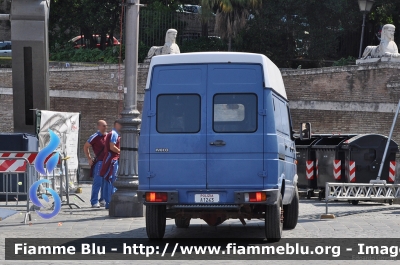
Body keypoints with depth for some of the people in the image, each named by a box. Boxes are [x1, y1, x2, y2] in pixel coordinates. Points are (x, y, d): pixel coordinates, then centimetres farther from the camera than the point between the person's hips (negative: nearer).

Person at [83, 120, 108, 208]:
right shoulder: (95, 137, -8)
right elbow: (85, 147, -2)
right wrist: (89, 159, -5)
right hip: (99, 162, -7)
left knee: (105, 182, 11)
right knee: (97, 182, -7)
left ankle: (103, 200, 21)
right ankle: (94, 202, -4)